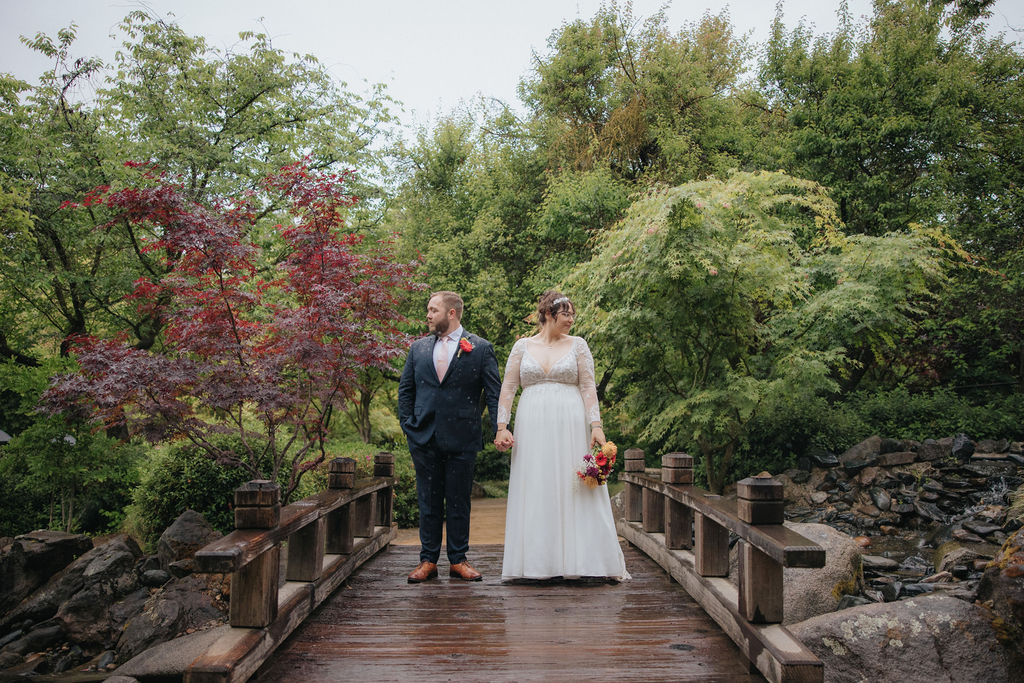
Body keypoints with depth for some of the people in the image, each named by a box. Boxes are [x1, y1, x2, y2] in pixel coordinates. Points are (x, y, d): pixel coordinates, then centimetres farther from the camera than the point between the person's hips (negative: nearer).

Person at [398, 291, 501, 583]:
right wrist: (407, 425, 4)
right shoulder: (418, 348, 10)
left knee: (459, 501, 7)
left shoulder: (480, 348, 1)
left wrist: (499, 430, -11)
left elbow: (493, 393, -2)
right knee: (428, 501, 9)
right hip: (424, 438, 3)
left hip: (462, 438, -2)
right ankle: (428, 560, 19)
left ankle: (458, 560, 19)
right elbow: (405, 389, 14)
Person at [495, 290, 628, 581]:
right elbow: (508, 388, 6)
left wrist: (596, 425, -9)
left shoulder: (577, 345, 7)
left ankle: (576, 559, 9)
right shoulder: (523, 346, 8)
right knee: (535, 492, 3)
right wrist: (502, 427, -3)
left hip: (570, 426, 0)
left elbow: (588, 387, 1)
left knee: (574, 491, 0)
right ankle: (537, 561, 11)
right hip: (533, 427, 1)